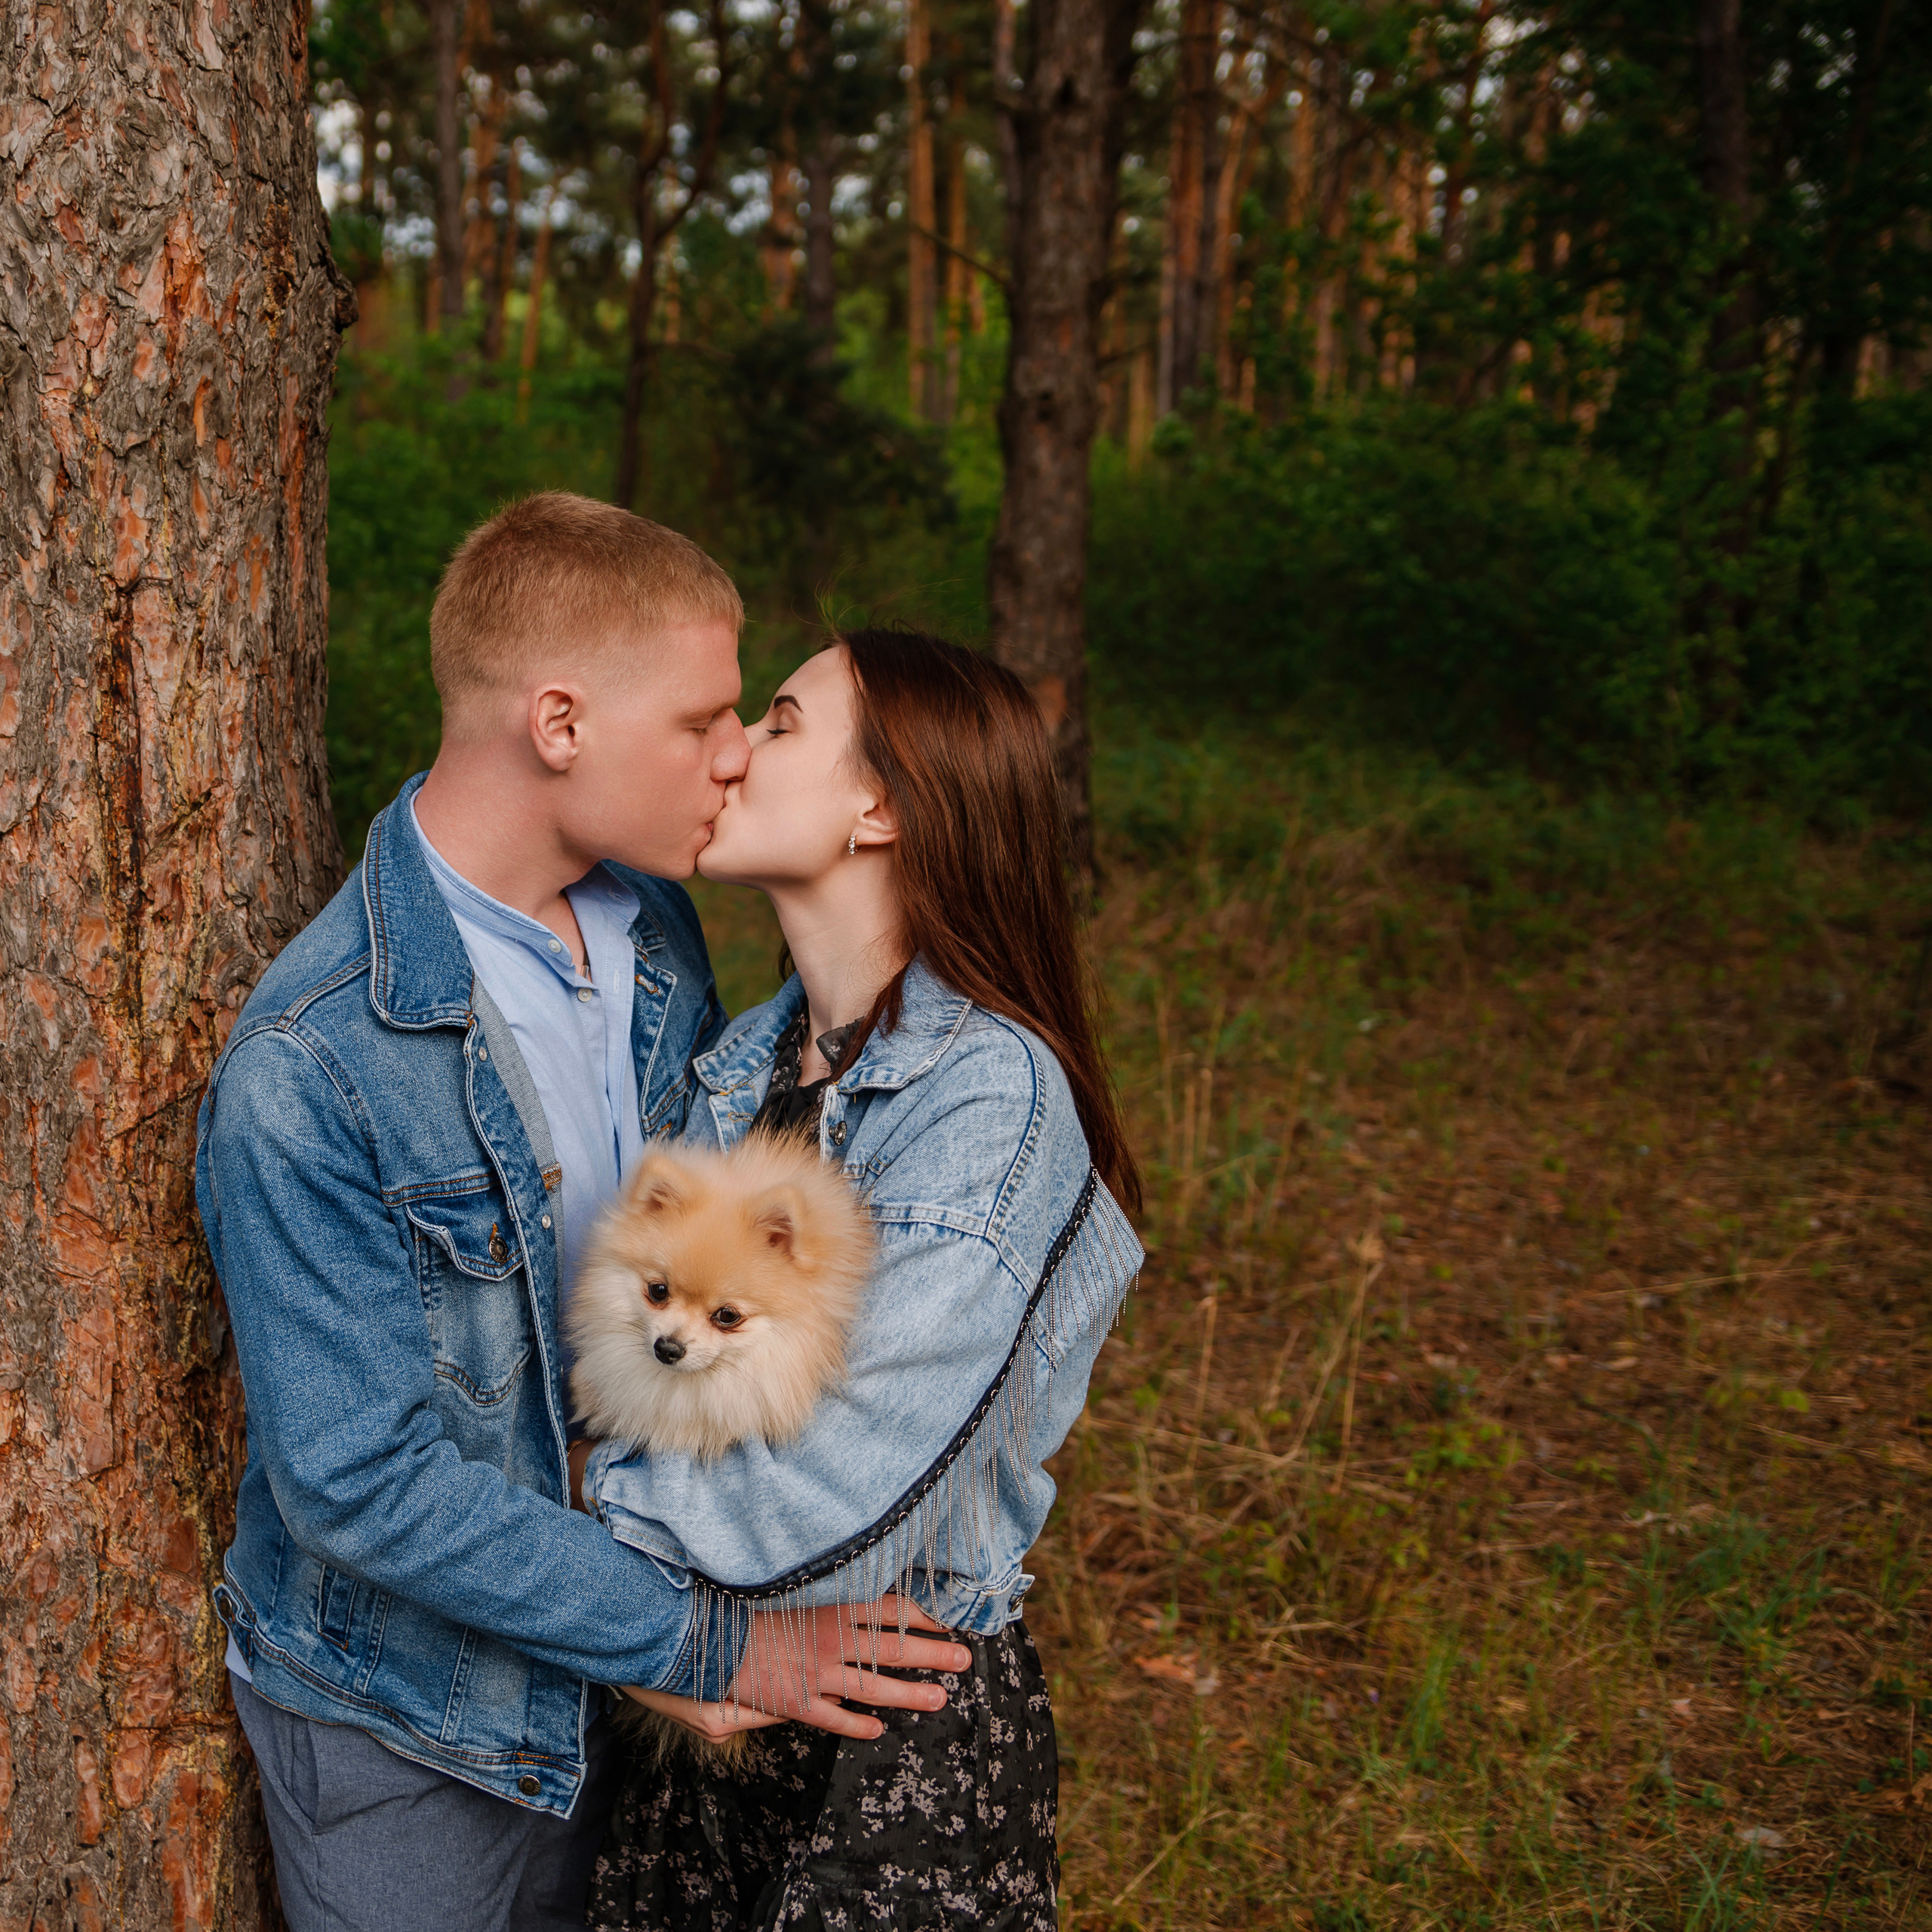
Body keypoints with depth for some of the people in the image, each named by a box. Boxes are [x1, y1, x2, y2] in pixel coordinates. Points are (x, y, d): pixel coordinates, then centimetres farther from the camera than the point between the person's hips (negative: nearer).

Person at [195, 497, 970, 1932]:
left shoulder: (654, 930, -5)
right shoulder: (309, 1074, -28)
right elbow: (365, 1481, -25)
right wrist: (709, 1645, -23)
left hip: (604, 1650, 6)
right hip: (408, 1703, -6)